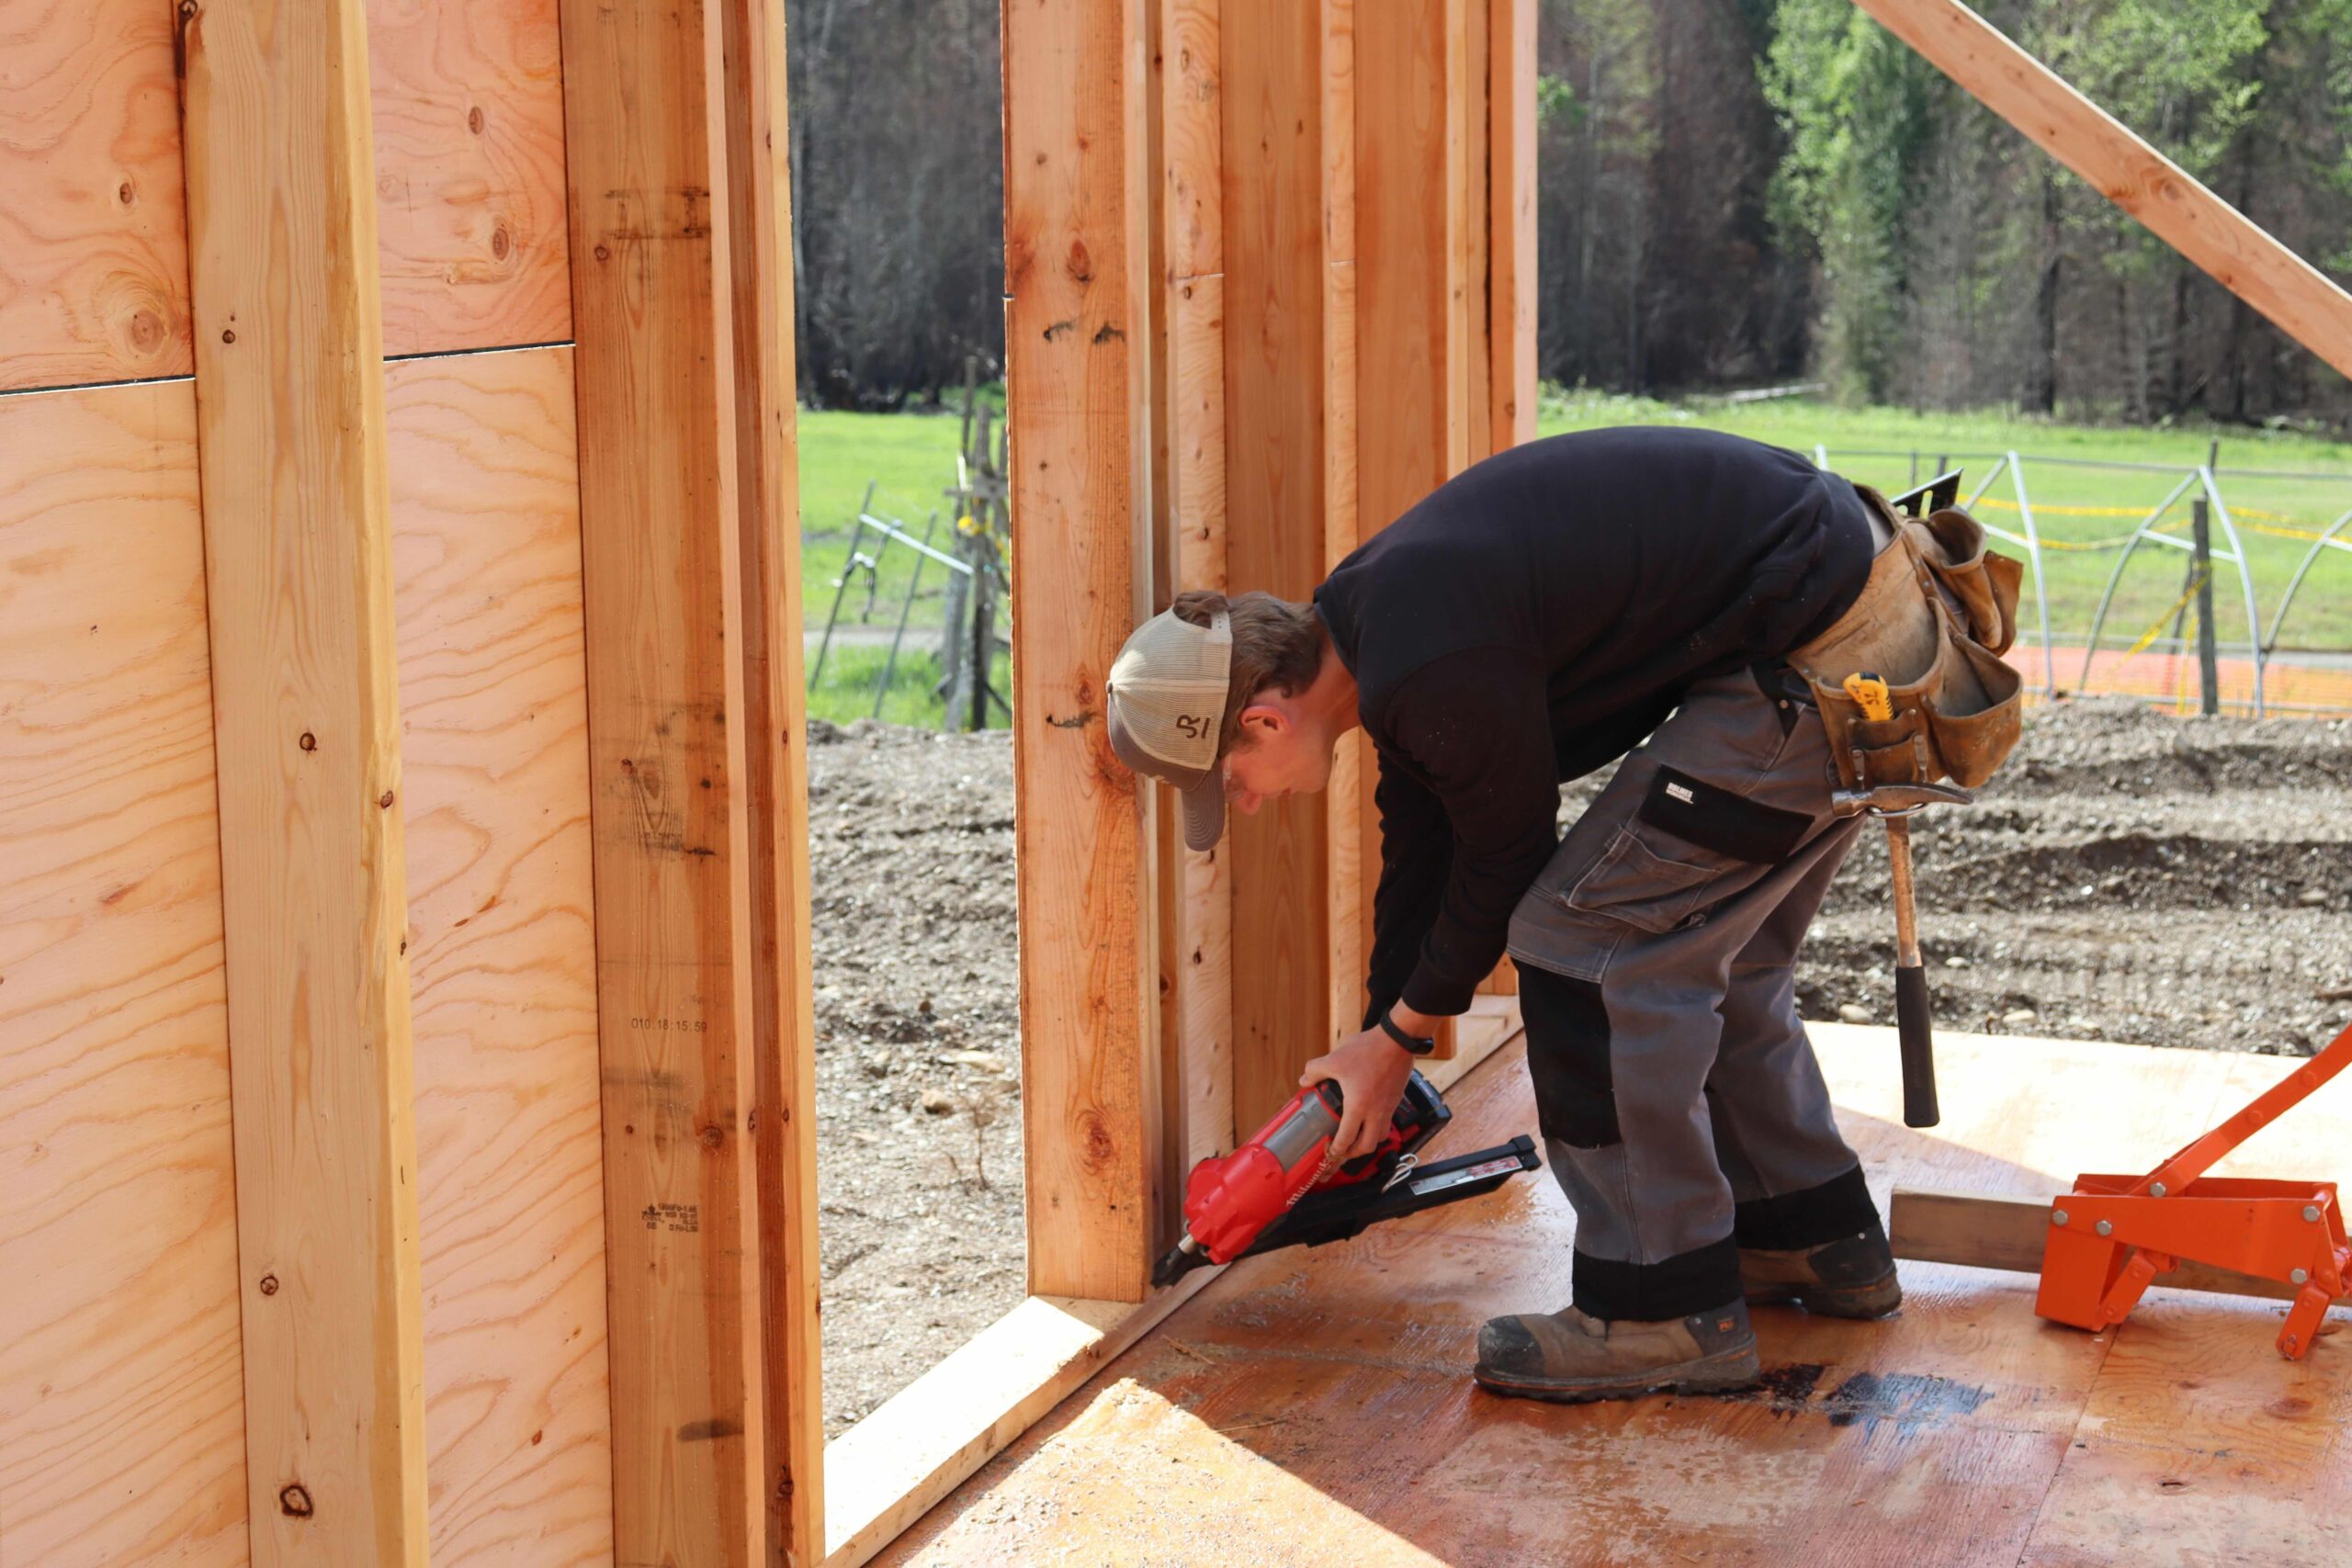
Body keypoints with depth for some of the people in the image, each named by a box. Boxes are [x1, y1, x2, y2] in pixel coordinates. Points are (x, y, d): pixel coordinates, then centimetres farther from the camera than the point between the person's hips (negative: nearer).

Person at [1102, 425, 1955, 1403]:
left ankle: (1666, 1310, 0)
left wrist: (1399, 1036, 8)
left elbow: (1507, 855, -8)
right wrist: (1375, 1065, 29)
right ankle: (1815, 1239, 35)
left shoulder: (1432, 671, -23)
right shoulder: (1371, 624, 10)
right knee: (1698, 945, 21)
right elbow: (1419, 853, 21)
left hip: (1821, 653, -10)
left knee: (1586, 939, -6)